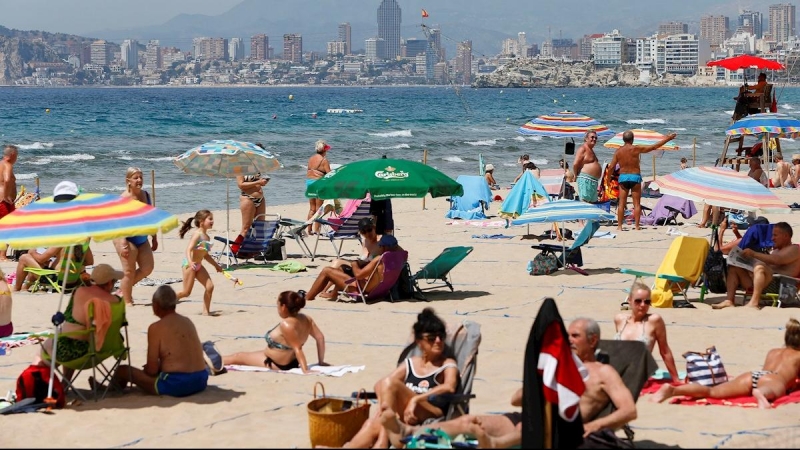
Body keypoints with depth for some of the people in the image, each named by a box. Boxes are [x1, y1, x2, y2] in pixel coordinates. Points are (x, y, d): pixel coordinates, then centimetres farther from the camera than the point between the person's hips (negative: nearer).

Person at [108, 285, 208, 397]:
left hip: (176, 385, -7)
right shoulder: (188, 322, 11)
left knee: (123, 370, 6)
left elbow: (152, 370, -7)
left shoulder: (156, 328, -8)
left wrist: (147, 368, 15)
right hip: (201, 382, 7)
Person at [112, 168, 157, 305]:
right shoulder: (123, 198, -16)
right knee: (129, 272, -4)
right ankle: (127, 302, 8)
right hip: (126, 238, -7)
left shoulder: (146, 195, 6)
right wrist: (123, 244, -26)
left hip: (142, 239, 7)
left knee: (147, 268, 7)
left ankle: (123, 288, 25)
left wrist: (154, 238, 16)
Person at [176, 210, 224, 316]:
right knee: (186, 292, -8)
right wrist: (190, 262, -42)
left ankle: (206, 311, 4)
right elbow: (189, 249, -26)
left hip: (198, 266, 8)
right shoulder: (197, 234, -14)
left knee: (210, 286, -4)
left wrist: (216, 265, 29)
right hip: (189, 265, -8)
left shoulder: (207, 237, 12)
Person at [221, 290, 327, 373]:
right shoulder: (306, 319, -8)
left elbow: (297, 349, -33)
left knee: (237, 357, 13)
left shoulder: (286, 324, -32)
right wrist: (321, 362, 2)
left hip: (276, 365, -9)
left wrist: (305, 370, -33)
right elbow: (320, 338, -5)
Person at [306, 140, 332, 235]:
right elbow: (329, 174, -13)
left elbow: (308, 171, 12)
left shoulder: (311, 159, 8)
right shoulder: (324, 160, -11)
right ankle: (316, 230, 1)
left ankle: (309, 230, 16)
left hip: (309, 181, 6)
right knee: (318, 208, 1)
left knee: (312, 208, 15)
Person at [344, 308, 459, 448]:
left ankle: (382, 442, -33)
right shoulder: (410, 363, 23)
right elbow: (379, 385, 11)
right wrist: (384, 404, -12)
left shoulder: (448, 365, 9)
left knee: (389, 383, -25)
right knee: (373, 423, -30)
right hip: (404, 416, 4)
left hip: (432, 416, -4)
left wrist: (415, 399, -26)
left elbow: (449, 387, -15)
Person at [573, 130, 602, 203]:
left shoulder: (591, 150, 21)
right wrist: (576, 175, -5)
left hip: (593, 180, 10)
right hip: (585, 179, -10)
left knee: (593, 202, 11)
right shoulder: (583, 149, -9)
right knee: (584, 201, -12)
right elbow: (575, 164, -17)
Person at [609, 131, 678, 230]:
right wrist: (667, 139, 3)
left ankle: (619, 226, 3)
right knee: (637, 203, 4)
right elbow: (654, 147, -5)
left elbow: (611, 166, 1)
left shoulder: (618, 151, 0)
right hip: (635, 177, -2)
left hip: (623, 177, 2)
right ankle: (637, 226, 1)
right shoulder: (636, 149, -9)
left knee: (621, 203, 6)